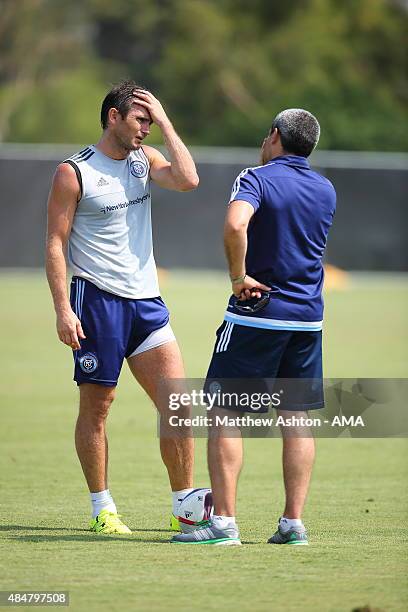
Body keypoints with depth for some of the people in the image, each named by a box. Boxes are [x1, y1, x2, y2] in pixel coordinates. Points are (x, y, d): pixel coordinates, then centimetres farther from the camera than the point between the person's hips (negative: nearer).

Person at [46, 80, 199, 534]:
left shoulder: (144, 159, 11)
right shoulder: (74, 172, -4)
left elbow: (187, 181, -7)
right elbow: (55, 243, -5)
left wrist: (164, 122, -3)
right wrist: (62, 309, -12)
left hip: (146, 301, 5)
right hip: (97, 299, -5)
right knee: (96, 405, 1)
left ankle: (184, 507, 5)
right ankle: (102, 509, 11)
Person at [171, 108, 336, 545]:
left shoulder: (256, 179, -10)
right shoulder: (326, 190, 10)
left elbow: (235, 224, -29)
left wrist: (239, 276, -18)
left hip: (256, 313, -6)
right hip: (308, 317, 6)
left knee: (224, 414, -1)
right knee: (297, 419, 8)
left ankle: (223, 521, -6)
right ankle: (293, 522, 6)